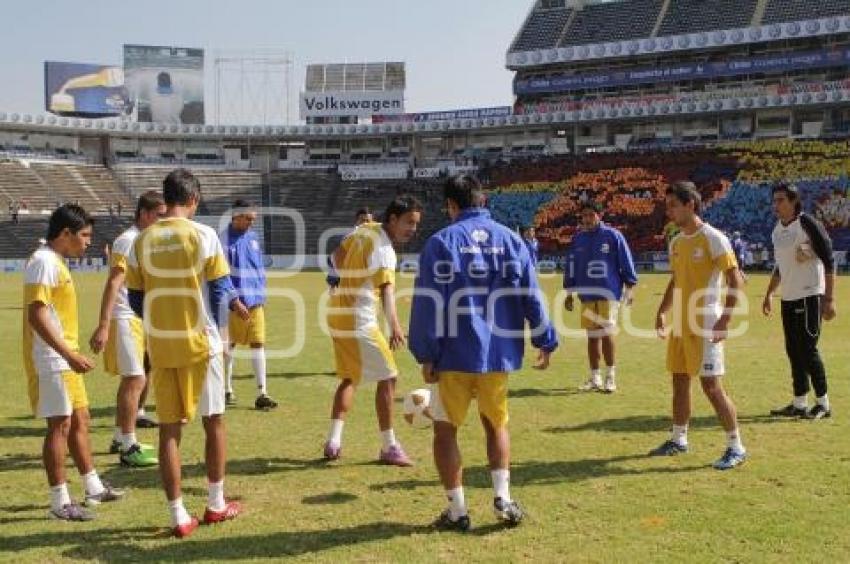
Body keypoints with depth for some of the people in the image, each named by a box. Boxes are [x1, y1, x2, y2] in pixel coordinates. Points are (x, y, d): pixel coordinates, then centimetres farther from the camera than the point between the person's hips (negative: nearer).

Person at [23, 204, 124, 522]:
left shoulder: (57, 263, 15)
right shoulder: (44, 262, -15)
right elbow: (36, 315, -23)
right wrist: (70, 355, -27)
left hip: (64, 359, 10)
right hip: (50, 361, -10)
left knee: (79, 421, 15)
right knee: (60, 425, -5)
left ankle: (94, 489, 25)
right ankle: (60, 502, 2)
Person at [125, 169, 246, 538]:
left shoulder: (142, 241, 2)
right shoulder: (203, 235, -8)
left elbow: (135, 299, 7)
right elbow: (220, 290, -7)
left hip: (159, 346, 3)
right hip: (199, 342, -3)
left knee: (169, 429, 6)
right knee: (214, 422, 12)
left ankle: (179, 517, 9)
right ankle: (216, 505, 21)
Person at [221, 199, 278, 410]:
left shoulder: (253, 237, 13)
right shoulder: (225, 239, -7)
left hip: (255, 301, 5)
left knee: (258, 343, 0)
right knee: (229, 344, 7)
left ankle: (262, 393, 0)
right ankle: (227, 390, 20)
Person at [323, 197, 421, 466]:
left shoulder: (365, 230, 6)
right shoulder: (384, 249, -19)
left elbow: (337, 255, 20)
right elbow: (387, 289, -35)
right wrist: (394, 325, -48)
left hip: (338, 315, 9)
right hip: (359, 322, -9)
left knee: (349, 378, 18)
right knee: (388, 378, -1)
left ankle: (333, 442, 14)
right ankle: (389, 447, 4)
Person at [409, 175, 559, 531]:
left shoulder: (442, 241, -5)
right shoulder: (510, 239, 5)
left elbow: (429, 302, -10)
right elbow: (530, 295, 4)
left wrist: (425, 355, -6)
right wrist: (546, 341, 12)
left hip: (454, 355, -3)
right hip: (499, 353, 4)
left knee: (445, 429, 10)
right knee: (496, 424, 22)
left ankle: (457, 511, 11)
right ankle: (502, 496, 9)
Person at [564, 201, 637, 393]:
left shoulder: (613, 235, -3)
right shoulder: (578, 239, 9)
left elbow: (626, 262, -1)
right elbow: (570, 267, 14)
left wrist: (629, 288, -2)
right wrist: (569, 293, 12)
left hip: (609, 293, -4)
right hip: (587, 295, 4)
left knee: (607, 333, -11)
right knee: (592, 336, 8)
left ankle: (610, 376, 0)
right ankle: (595, 378, 16)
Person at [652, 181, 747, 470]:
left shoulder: (713, 239, -12)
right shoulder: (676, 243, 11)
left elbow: (735, 280, -15)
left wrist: (725, 320, -21)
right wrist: (662, 312, 13)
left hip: (706, 325, -8)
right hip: (680, 324, 8)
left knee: (711, 385, -8)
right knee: (679, 381, 14)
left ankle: (736, 447, 3)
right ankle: (679, 439, 27)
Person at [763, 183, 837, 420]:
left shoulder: (808, 224, -13)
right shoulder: (777, 230, 11)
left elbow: (829, 261, -14)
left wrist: (829, 299, -18)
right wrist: (769, 294, 21)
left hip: (810, 296, -8)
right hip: (788, 298, 8)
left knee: (807, 349, -6)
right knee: (793, 351, 10)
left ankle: (823, 403, 8)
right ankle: (799, 404, 18)